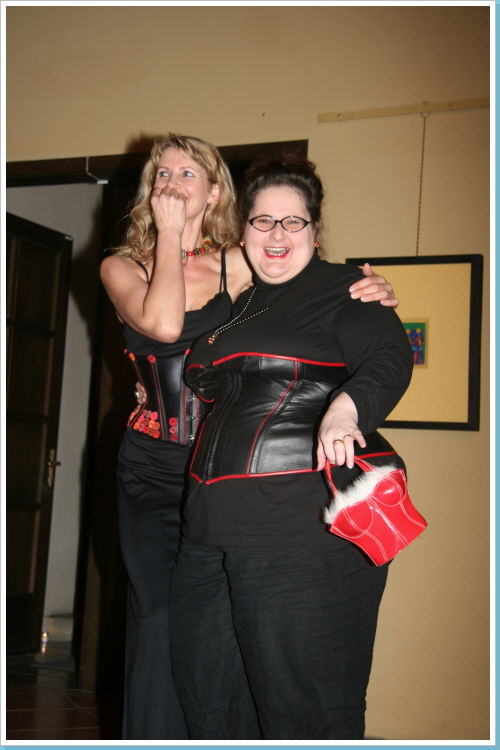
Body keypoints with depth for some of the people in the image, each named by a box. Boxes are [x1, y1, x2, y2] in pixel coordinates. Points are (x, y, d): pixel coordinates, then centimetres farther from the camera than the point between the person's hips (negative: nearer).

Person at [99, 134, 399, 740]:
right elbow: (163, 324, -18)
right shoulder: (121, 267, 2)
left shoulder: (240, 266, 1)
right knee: (157, 624, -1)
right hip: (151, 472, 1)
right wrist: (168, 234, -8)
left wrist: (374, 291, -17)